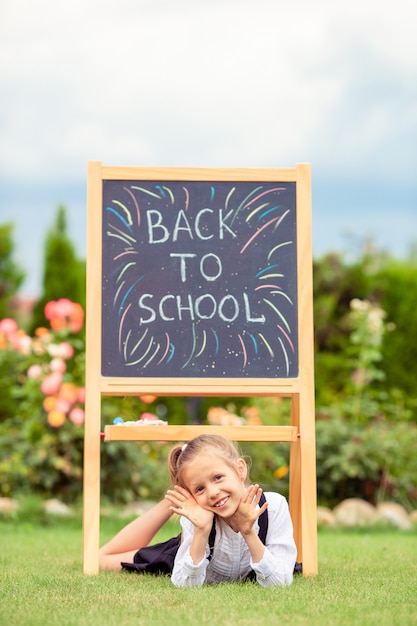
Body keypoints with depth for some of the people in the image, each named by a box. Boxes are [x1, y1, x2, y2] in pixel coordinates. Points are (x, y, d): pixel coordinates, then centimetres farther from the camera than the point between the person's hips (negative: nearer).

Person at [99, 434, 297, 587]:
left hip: (248, 574, 1)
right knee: (103, 559, 9)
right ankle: (170, 504, 16)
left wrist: (249, 532, -49)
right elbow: (185, 585, -34)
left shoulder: (274, 506, -37)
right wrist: (202, 531, -49)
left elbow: (279, 582, -35)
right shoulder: (197, 520, -37)